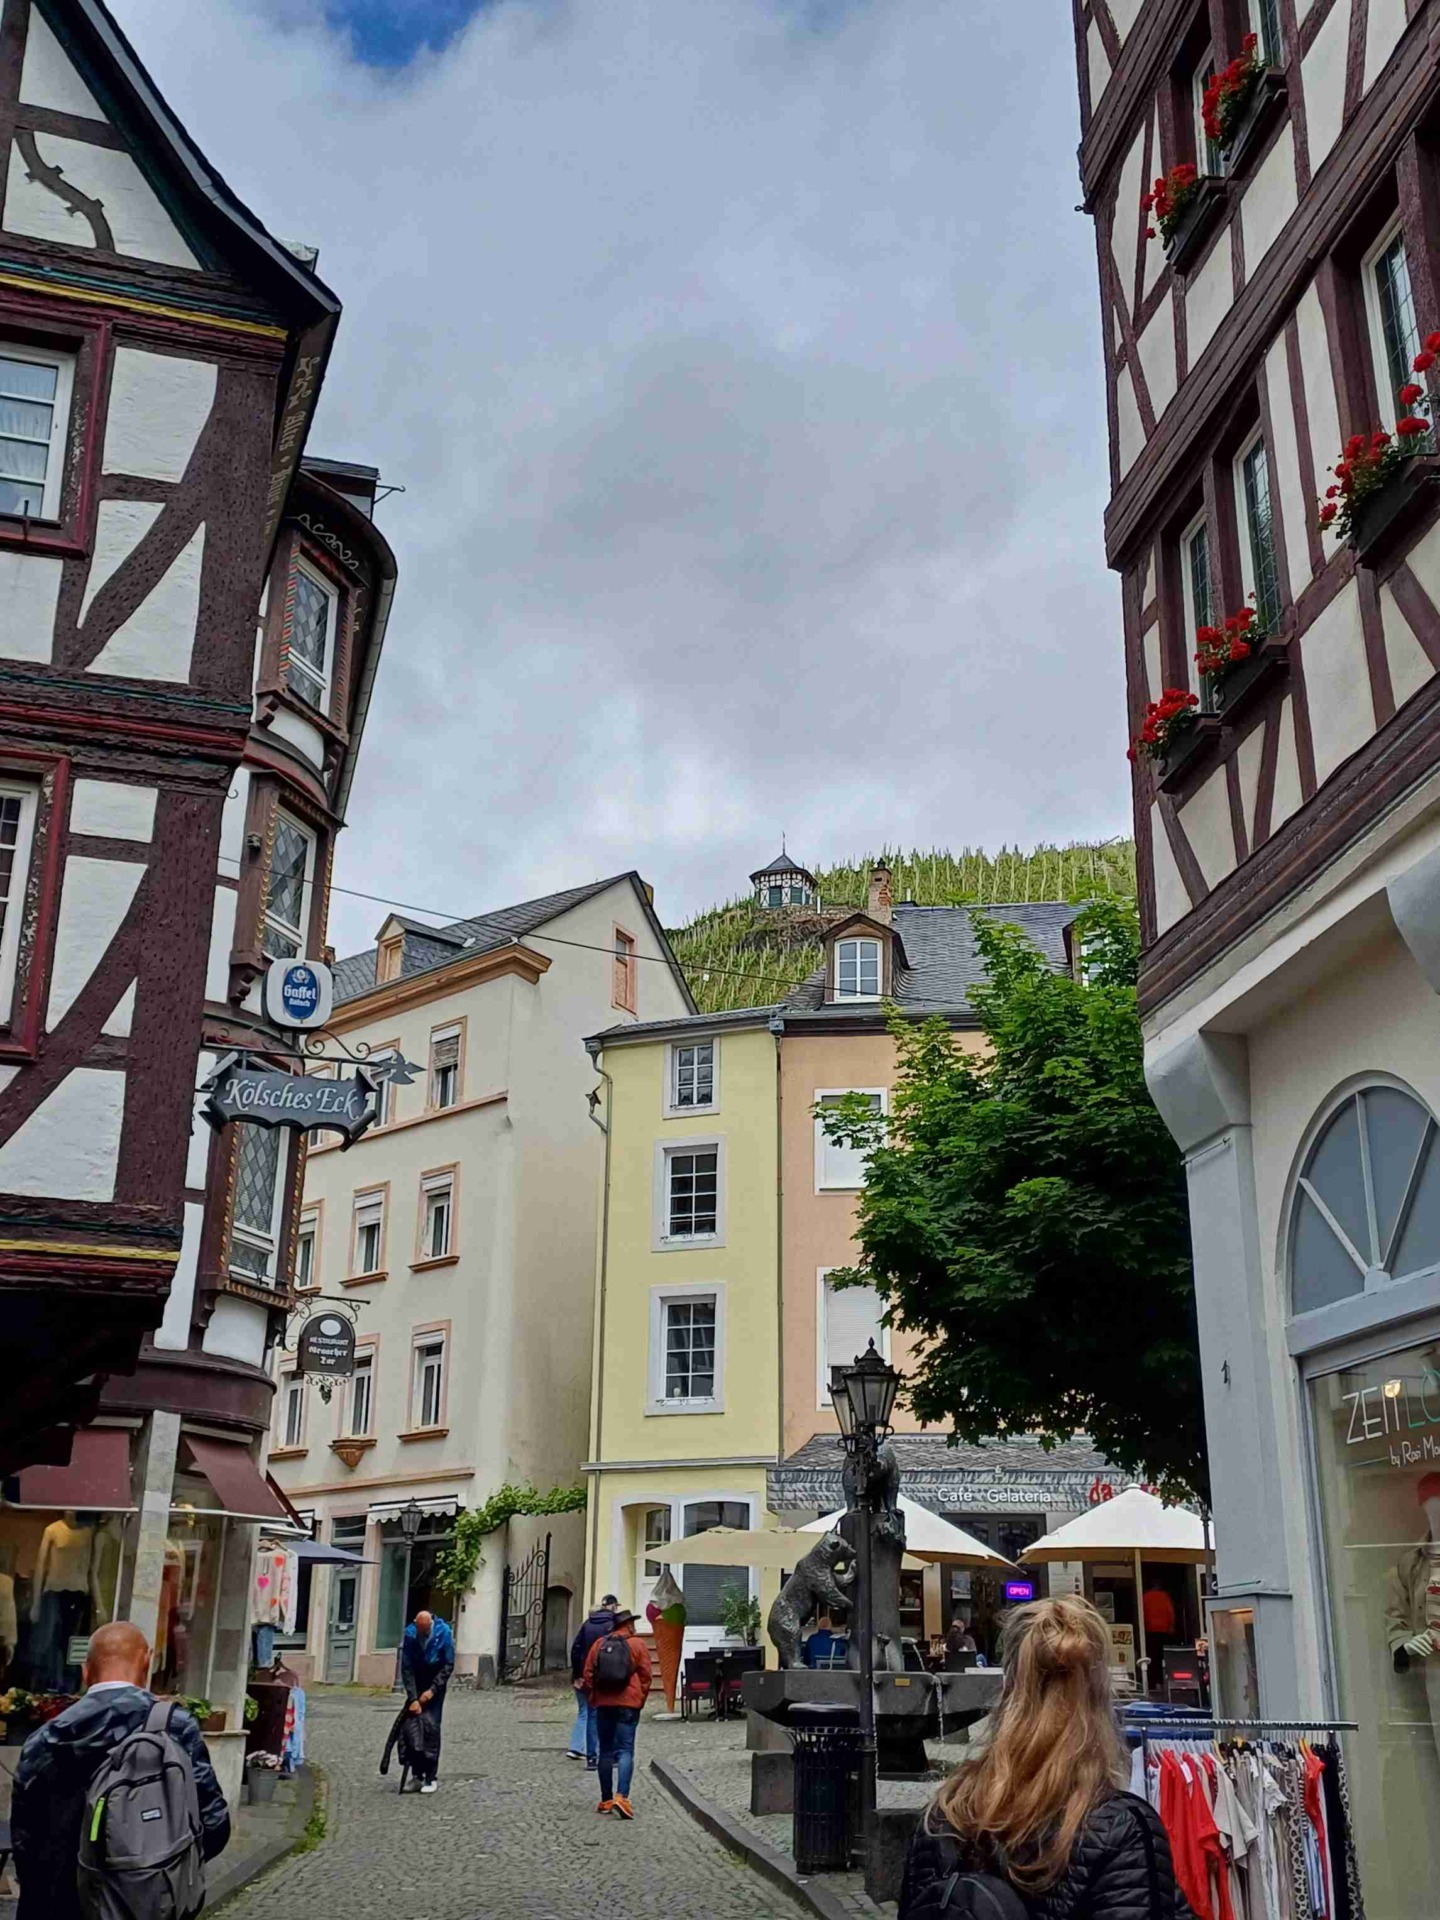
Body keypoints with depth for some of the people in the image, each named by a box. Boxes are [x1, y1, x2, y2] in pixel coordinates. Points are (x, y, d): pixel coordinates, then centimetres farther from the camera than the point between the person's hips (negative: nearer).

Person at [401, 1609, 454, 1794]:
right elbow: (406, 1668, -14)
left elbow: (449, 1665, -13)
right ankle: (417, 1774, 8)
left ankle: (431, 1778, -7)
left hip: (435, 1682, -2)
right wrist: (413, 1698, -18)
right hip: (416, 1682, 2)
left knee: (431, 1726, -11)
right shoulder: (410, 1634, -18)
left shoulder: (444, 1633, -21)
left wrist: (432, 1690, -19)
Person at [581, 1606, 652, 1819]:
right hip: (628, 1703, -3)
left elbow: (588, 1674, 8)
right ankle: (621, 1796, -22)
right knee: (625, 1750, -5)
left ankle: (606, 1800, 14)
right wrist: (641, 1700, 8)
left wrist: (594, 1698, 15)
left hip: (603, 1703, 3)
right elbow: (645, 1676, -2)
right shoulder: (638, 1645, -1)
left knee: (606, 1751, 11)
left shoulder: (599, 1644, 8)